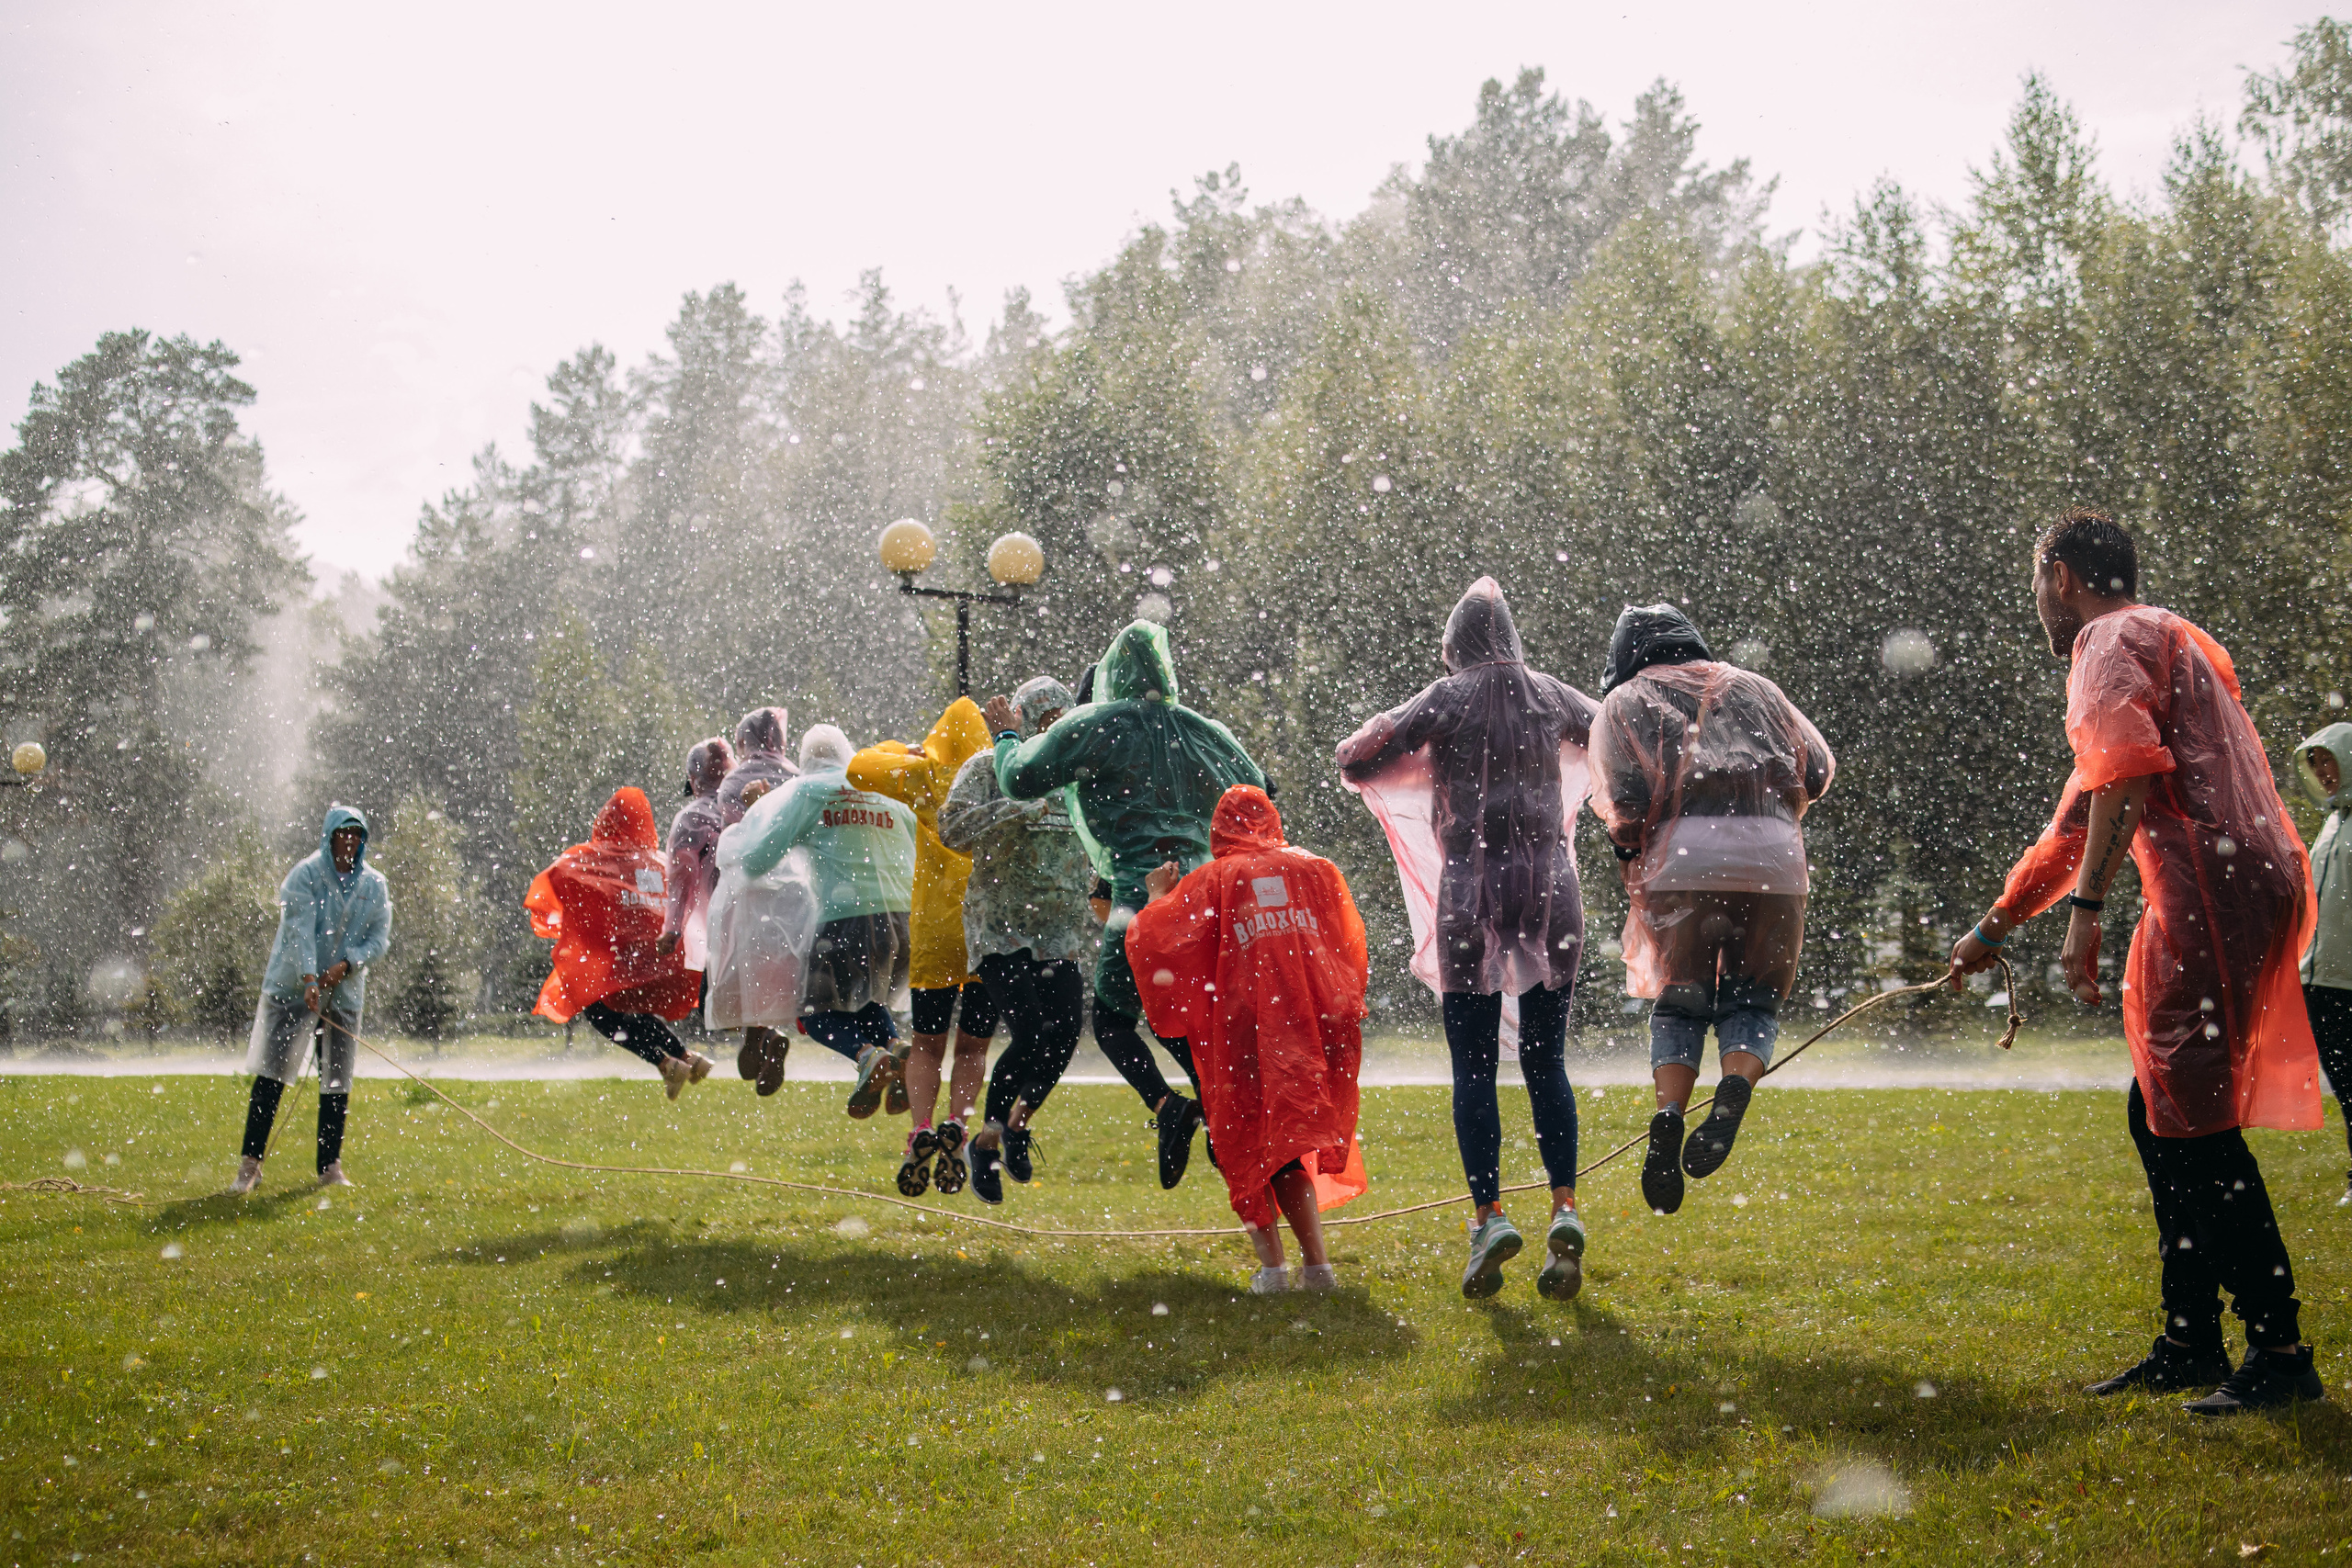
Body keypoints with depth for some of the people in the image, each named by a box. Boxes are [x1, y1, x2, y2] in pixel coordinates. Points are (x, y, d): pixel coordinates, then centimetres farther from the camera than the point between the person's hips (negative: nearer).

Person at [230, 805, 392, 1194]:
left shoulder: (374, 885, 6)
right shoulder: (305, 875, -7)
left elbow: (379, 938, 2)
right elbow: (300, 929, -17)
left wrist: (346, 965, -15)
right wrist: (309, 978, -29)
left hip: (344, 993, 4)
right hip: (292, 987, -4)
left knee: (337, 1081, 6)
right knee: (270, 1074, -7)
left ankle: (330, 1166, 15)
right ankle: (251, 1163, -3)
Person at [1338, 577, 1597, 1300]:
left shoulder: (1445, 700, 0)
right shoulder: (1551, 696, 9)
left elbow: (1354, 763, -1)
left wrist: (1385, 730, 18)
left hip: (1472, 886, -3)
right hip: (1549, 886, 3)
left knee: (1473, 1066, 2)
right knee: (1546, 1060, 7)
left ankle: (1490, 1214, -9)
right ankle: (1564, 1208, -7)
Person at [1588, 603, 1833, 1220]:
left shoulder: (1624, 702, 17)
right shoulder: (1752, 688, 26)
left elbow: (1624, 796, 1)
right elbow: (1816, 771, 22)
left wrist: (1630, 857, 16)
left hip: (1682, 854, -1)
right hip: (1773, 855, 2)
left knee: (1678, 1003, 9)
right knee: (1753, 1000, 11)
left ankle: (1668, 1113, -14)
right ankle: (1736, 1088, -18)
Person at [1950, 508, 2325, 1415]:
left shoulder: (2111, 639, 0)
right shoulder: (2162, 643, 31)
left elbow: (2125, 771, -22)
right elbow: (2074, 828, 38)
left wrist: (2087, 909, -26)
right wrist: (1994, 928, 43)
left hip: (2214, 889, -10)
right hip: (2250, 888, 10)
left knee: (2193, 1123, -9)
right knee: (2160, 1113, 15)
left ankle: (2280, 1352, -9)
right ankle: (2190, 1344, 19)